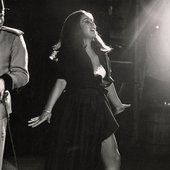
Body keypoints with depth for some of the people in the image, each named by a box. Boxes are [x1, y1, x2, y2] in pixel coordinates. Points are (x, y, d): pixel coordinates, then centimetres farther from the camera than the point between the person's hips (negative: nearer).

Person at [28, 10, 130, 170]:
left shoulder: (101, 53, 13)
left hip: (98, 111, 6)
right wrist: (48, 110, -24)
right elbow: (61, 81, -15)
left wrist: (118, 104, 31)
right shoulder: (70, 52, -5)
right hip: (75, 110, -6)